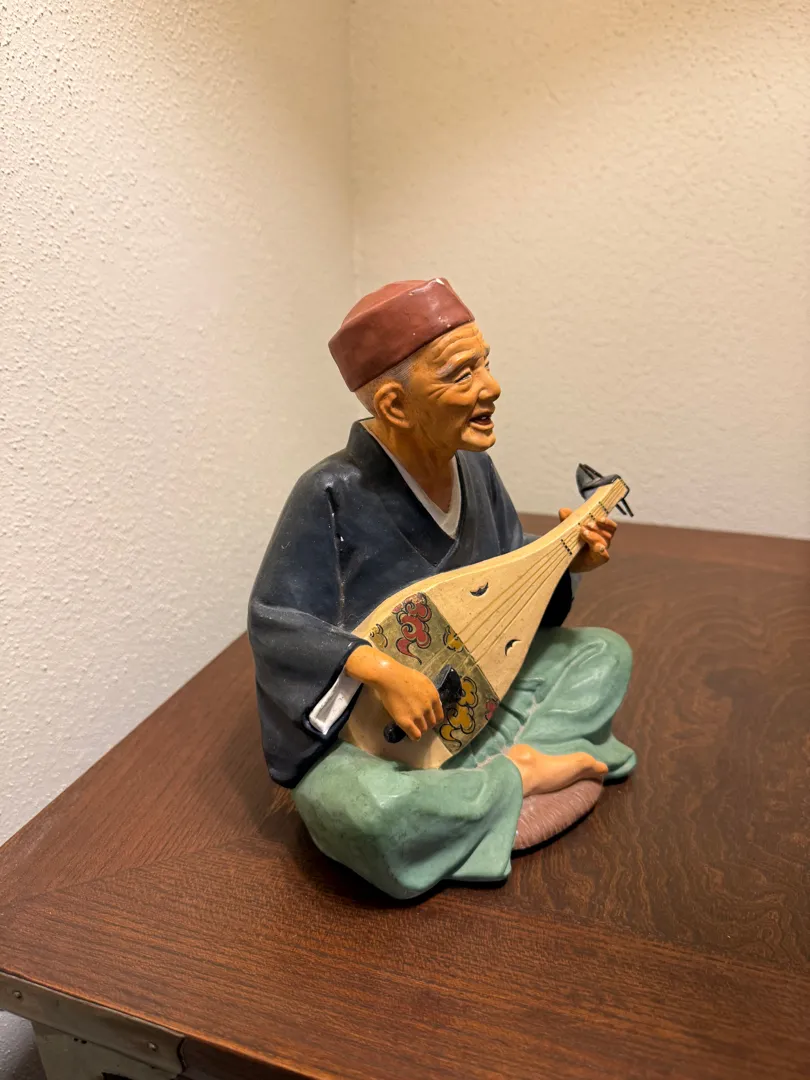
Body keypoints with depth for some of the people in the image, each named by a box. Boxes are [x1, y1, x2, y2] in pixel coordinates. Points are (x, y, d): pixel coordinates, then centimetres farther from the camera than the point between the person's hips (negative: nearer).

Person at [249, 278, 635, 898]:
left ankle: (502, 768, -14)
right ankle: (528, 772, -11)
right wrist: (381, 671, -33)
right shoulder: (334, 495, -25)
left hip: (472, 696, 7)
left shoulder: (473, 465, -4)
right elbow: (274, 626, -21)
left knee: (606, 652, 4)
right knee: (365, 810, -38)